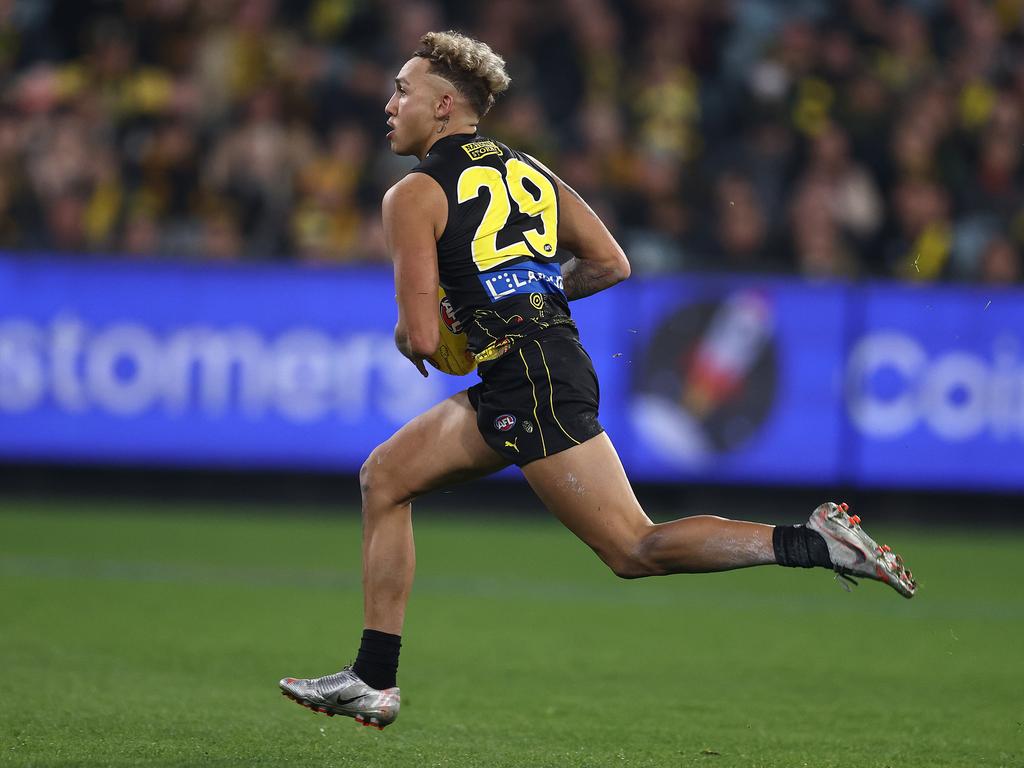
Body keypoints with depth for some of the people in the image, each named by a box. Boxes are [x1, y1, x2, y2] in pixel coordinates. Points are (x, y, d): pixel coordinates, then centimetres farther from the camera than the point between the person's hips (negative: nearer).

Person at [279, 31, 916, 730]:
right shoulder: (528, 170, 17)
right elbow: (611, 264, 17)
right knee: (384, 478, 16)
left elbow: (421, 338, -10)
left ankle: (814, 543, -17)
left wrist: (405, 336, 14)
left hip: (530, 383, -9)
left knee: (634, 550, -9)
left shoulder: (414, 197, -5)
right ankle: (374, 683, 16)